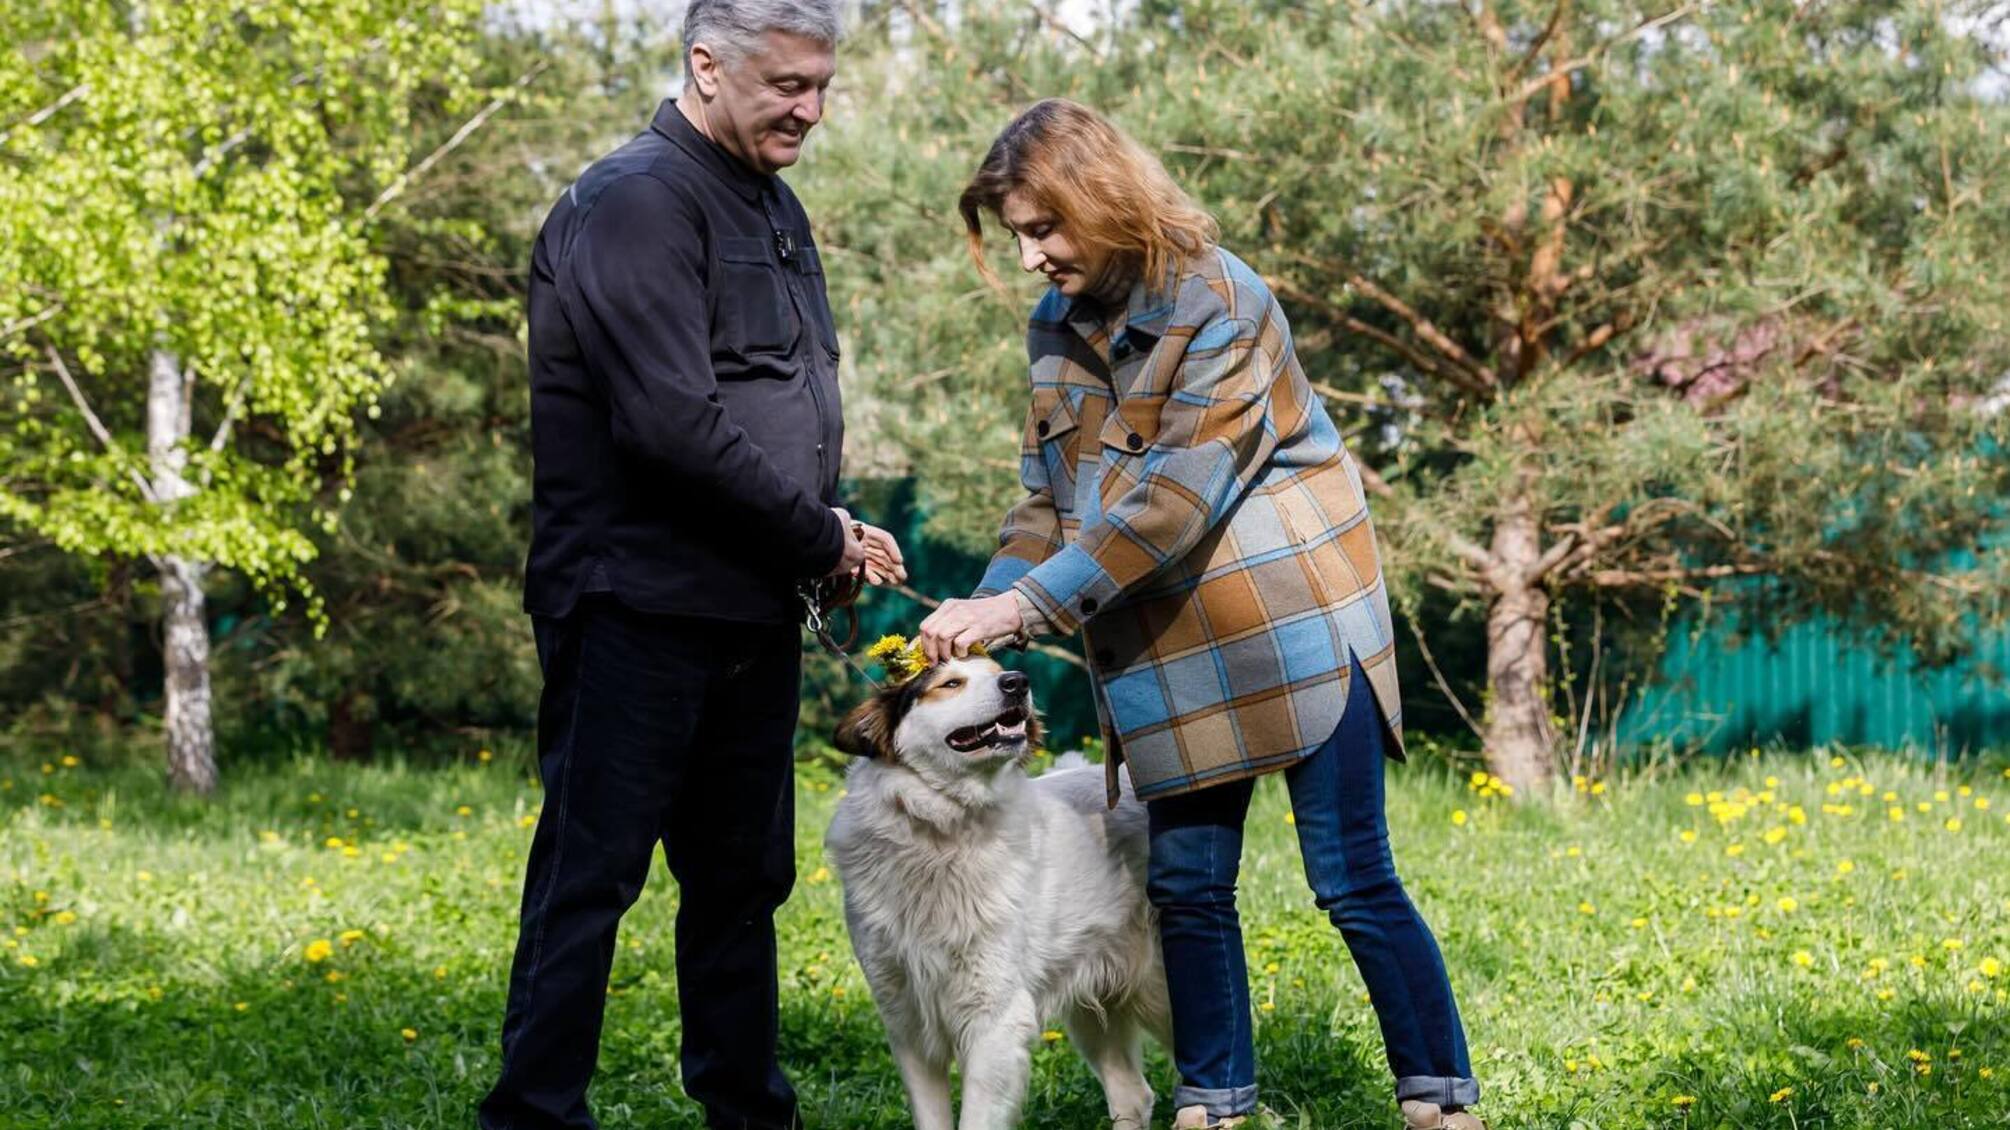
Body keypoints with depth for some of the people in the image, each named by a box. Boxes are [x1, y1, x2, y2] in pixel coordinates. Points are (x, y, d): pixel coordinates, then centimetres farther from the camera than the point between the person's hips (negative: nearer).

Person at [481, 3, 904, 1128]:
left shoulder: (773, 207, 16)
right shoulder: (637, 202, -14)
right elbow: (674, 424, -22)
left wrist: (828, 535, 4)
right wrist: (820, 536, -13)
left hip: (752, 611, 9)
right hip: (640, 604, -9)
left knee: (745, 873, 15)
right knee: (593, 871, -5)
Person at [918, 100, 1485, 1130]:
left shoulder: (1217, 302, -15)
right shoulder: (1056, 326, 7)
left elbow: (1174, 497, -22)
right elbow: (1046, 495, 11)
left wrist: (1024, 603, -23)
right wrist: (982, 609, -6)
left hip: (1292, 628, -6)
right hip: (1172, 654, 6)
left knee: (1353, 881, -4)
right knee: (1186, 882, 6)